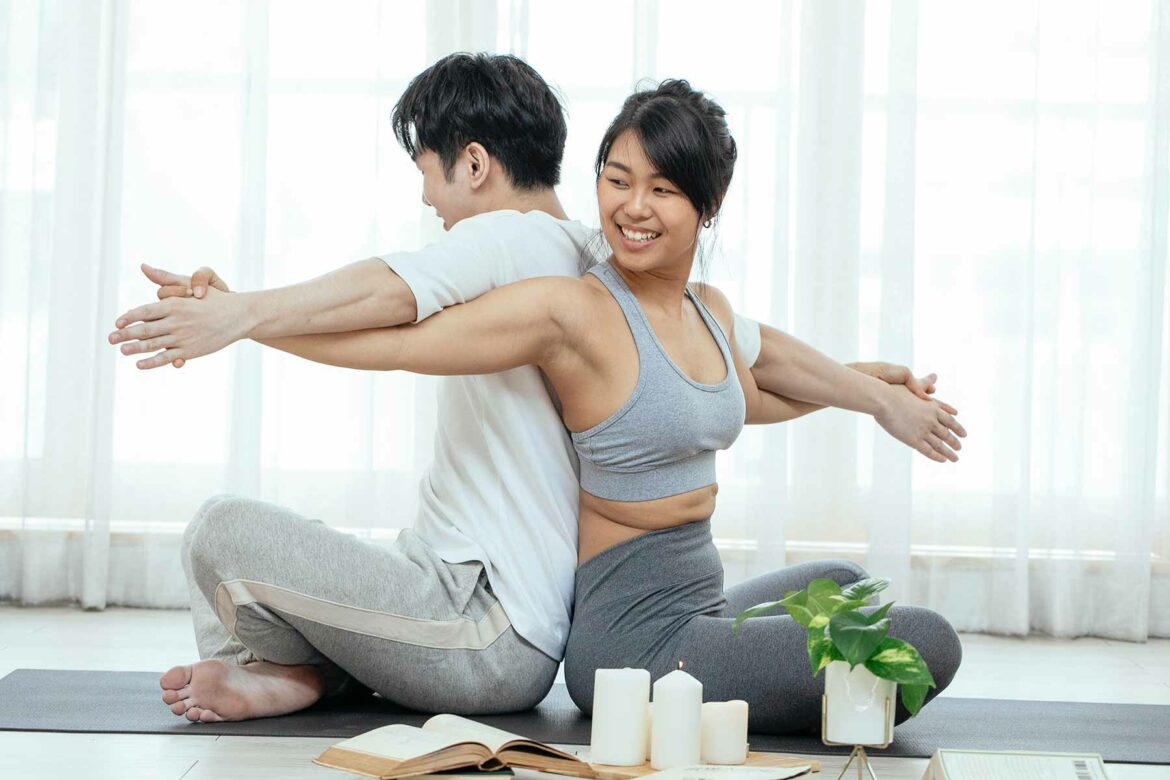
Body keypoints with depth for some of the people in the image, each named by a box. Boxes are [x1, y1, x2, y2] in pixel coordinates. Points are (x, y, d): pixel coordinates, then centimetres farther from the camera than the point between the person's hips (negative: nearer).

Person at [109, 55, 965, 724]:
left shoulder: (510, 240, -12)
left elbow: (392, 290, -32)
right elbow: (760, 347, 19)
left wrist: (241, 313, -41)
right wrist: (877, 392, 31)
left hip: (481, 630, -10)